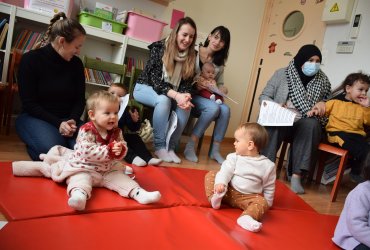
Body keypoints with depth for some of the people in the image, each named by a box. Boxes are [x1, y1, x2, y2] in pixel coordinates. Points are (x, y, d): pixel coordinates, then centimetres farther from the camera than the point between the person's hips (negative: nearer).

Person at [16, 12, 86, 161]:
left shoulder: (76, 63, 2)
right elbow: (29, 103, -12)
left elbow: (80, 99, 6)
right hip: (34, 117, -2)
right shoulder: (31, 59, -9)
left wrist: (73, 120, -16)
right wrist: (57, 123, -24)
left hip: (67, 119, 3)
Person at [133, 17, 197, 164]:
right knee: (163, 100, -35)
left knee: (185, 105, -25)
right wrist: (176, 95, -37)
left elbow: (187, 84, -4)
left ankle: (171, 147, -16)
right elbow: (154, 79, -24)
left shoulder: (191, 57, -4)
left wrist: (186, 97, -29)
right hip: (145, 88, -4)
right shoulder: (159, 48, -17)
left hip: (171, 94, 4)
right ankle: (159, 146, -23)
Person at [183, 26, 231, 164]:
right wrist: (194, 84, -22)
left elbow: (220, 84, 17)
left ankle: (215, 150, -13)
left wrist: (222, 90, -6)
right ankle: (190, 146, -20)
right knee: (214, 108, -31)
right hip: (189, 95, -5)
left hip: (207, 97, 5)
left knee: (225, 110, -25)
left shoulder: (219, 63, 13)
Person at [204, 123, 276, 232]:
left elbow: (269, 187, 6)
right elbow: (226, 171, -14)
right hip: (228, 191, 2)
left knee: (262, 202, -30)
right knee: (211, 175, -9)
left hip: (248, 197, -2)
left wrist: (267, 203, 7)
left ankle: (246, 217, -52)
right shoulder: (233, 157, 0)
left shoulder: (267, 165, -4)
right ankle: (215, 197, -27)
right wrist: (220, 183, -33)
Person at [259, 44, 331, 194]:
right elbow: (264, 97, 5)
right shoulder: (282, 73, 5)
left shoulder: (323, 81, 11)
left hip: (305, 124, 1)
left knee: (312, 124, -34)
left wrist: (323, 106, -5)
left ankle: (296, 175, -36)